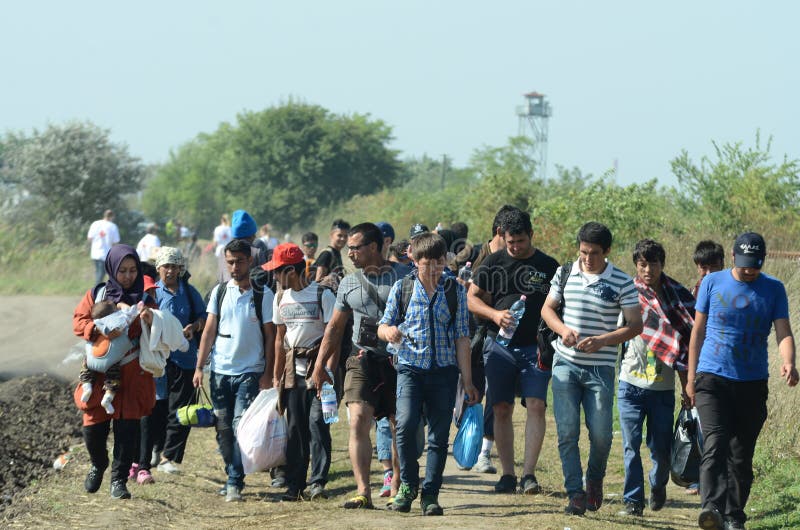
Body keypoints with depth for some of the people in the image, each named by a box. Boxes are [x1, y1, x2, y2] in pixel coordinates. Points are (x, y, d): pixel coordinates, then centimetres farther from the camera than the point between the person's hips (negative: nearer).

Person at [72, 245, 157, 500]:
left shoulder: (144, 299, 7)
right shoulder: (96, 294, 7)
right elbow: (78, 321, -3)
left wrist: (150, 321, -23)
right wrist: (99, 329, -22)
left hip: (132, 375, 0)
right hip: (99, 372, 0)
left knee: (127, 429, -3)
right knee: (93, 427, 2)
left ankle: (119, 479, 8)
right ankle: (98, 465, 31)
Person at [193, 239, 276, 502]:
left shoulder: (263, 295, -1)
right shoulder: (219, 292, 7)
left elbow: (270, 336, 0)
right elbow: (209, 331, 8)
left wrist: (268, 373, -6)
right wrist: (199, 367, 1)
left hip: (250, 372, -3)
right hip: (220, 371, 3)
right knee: (224, 429, 6)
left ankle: (235, 482, -11)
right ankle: (233, 476, 18)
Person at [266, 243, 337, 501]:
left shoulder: (322, 294, -7)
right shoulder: (281, 298, 11)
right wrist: (277, 376, 16)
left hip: (319, 367, -5)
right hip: (293, 370, 5)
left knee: (317, 424, -12)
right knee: (295, 428, 6)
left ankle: (318, 482, -11)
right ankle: (295, 485, 9)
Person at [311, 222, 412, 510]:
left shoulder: (403, 276, 0)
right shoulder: (349, 283, 13)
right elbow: (335, 327, 19)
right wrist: (320, 365, 16)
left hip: (398, 360, -2)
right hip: (363, 359, 2)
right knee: (358, 422, -13)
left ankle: (397, 490, 17)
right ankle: (362, 491, -18)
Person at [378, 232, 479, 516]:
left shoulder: (455, 291, 5)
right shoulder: (402, 288, 4)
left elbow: (462, 338, 6)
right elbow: (383, 326, 9)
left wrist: (467, 381, 4)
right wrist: (388, 331, -17)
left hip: (444, 371, 1)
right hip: (410, 368, -1)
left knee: (439, 436, 1)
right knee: (406, 424, -19)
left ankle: (430, 494, 10)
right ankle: (408, 484, 1)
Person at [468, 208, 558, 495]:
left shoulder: (548, 266, 6)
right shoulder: (493, 263, 7)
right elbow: (472, 298, 9)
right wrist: (494, 314, -9)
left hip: (536, 347, -1)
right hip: (500, 344, 1)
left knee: (536, 406, -13)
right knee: (502, 409, 2)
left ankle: (529, 474, -13)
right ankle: (507, 474, 9)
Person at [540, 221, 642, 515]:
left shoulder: (622, 283, -4)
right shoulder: (565, 274, 5)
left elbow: (635, 325, -3)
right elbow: (547, 308, 13)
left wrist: (602, 340, -17)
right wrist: (563, 329, -9)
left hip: (601, 367, -2)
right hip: (566, 364, 2)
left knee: (601, 433, -3)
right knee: (567, 432, -4)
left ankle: (594, 480, 25)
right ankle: (576, 494, 2)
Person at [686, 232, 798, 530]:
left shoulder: (774, 290, 5)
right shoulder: (713, 283, 3)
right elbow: (698, 330, 9)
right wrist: (691, 377, 8)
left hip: (753, 383, 2)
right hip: (713, 379, -2)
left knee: (742, 454, 7)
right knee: (715, 444, -19)